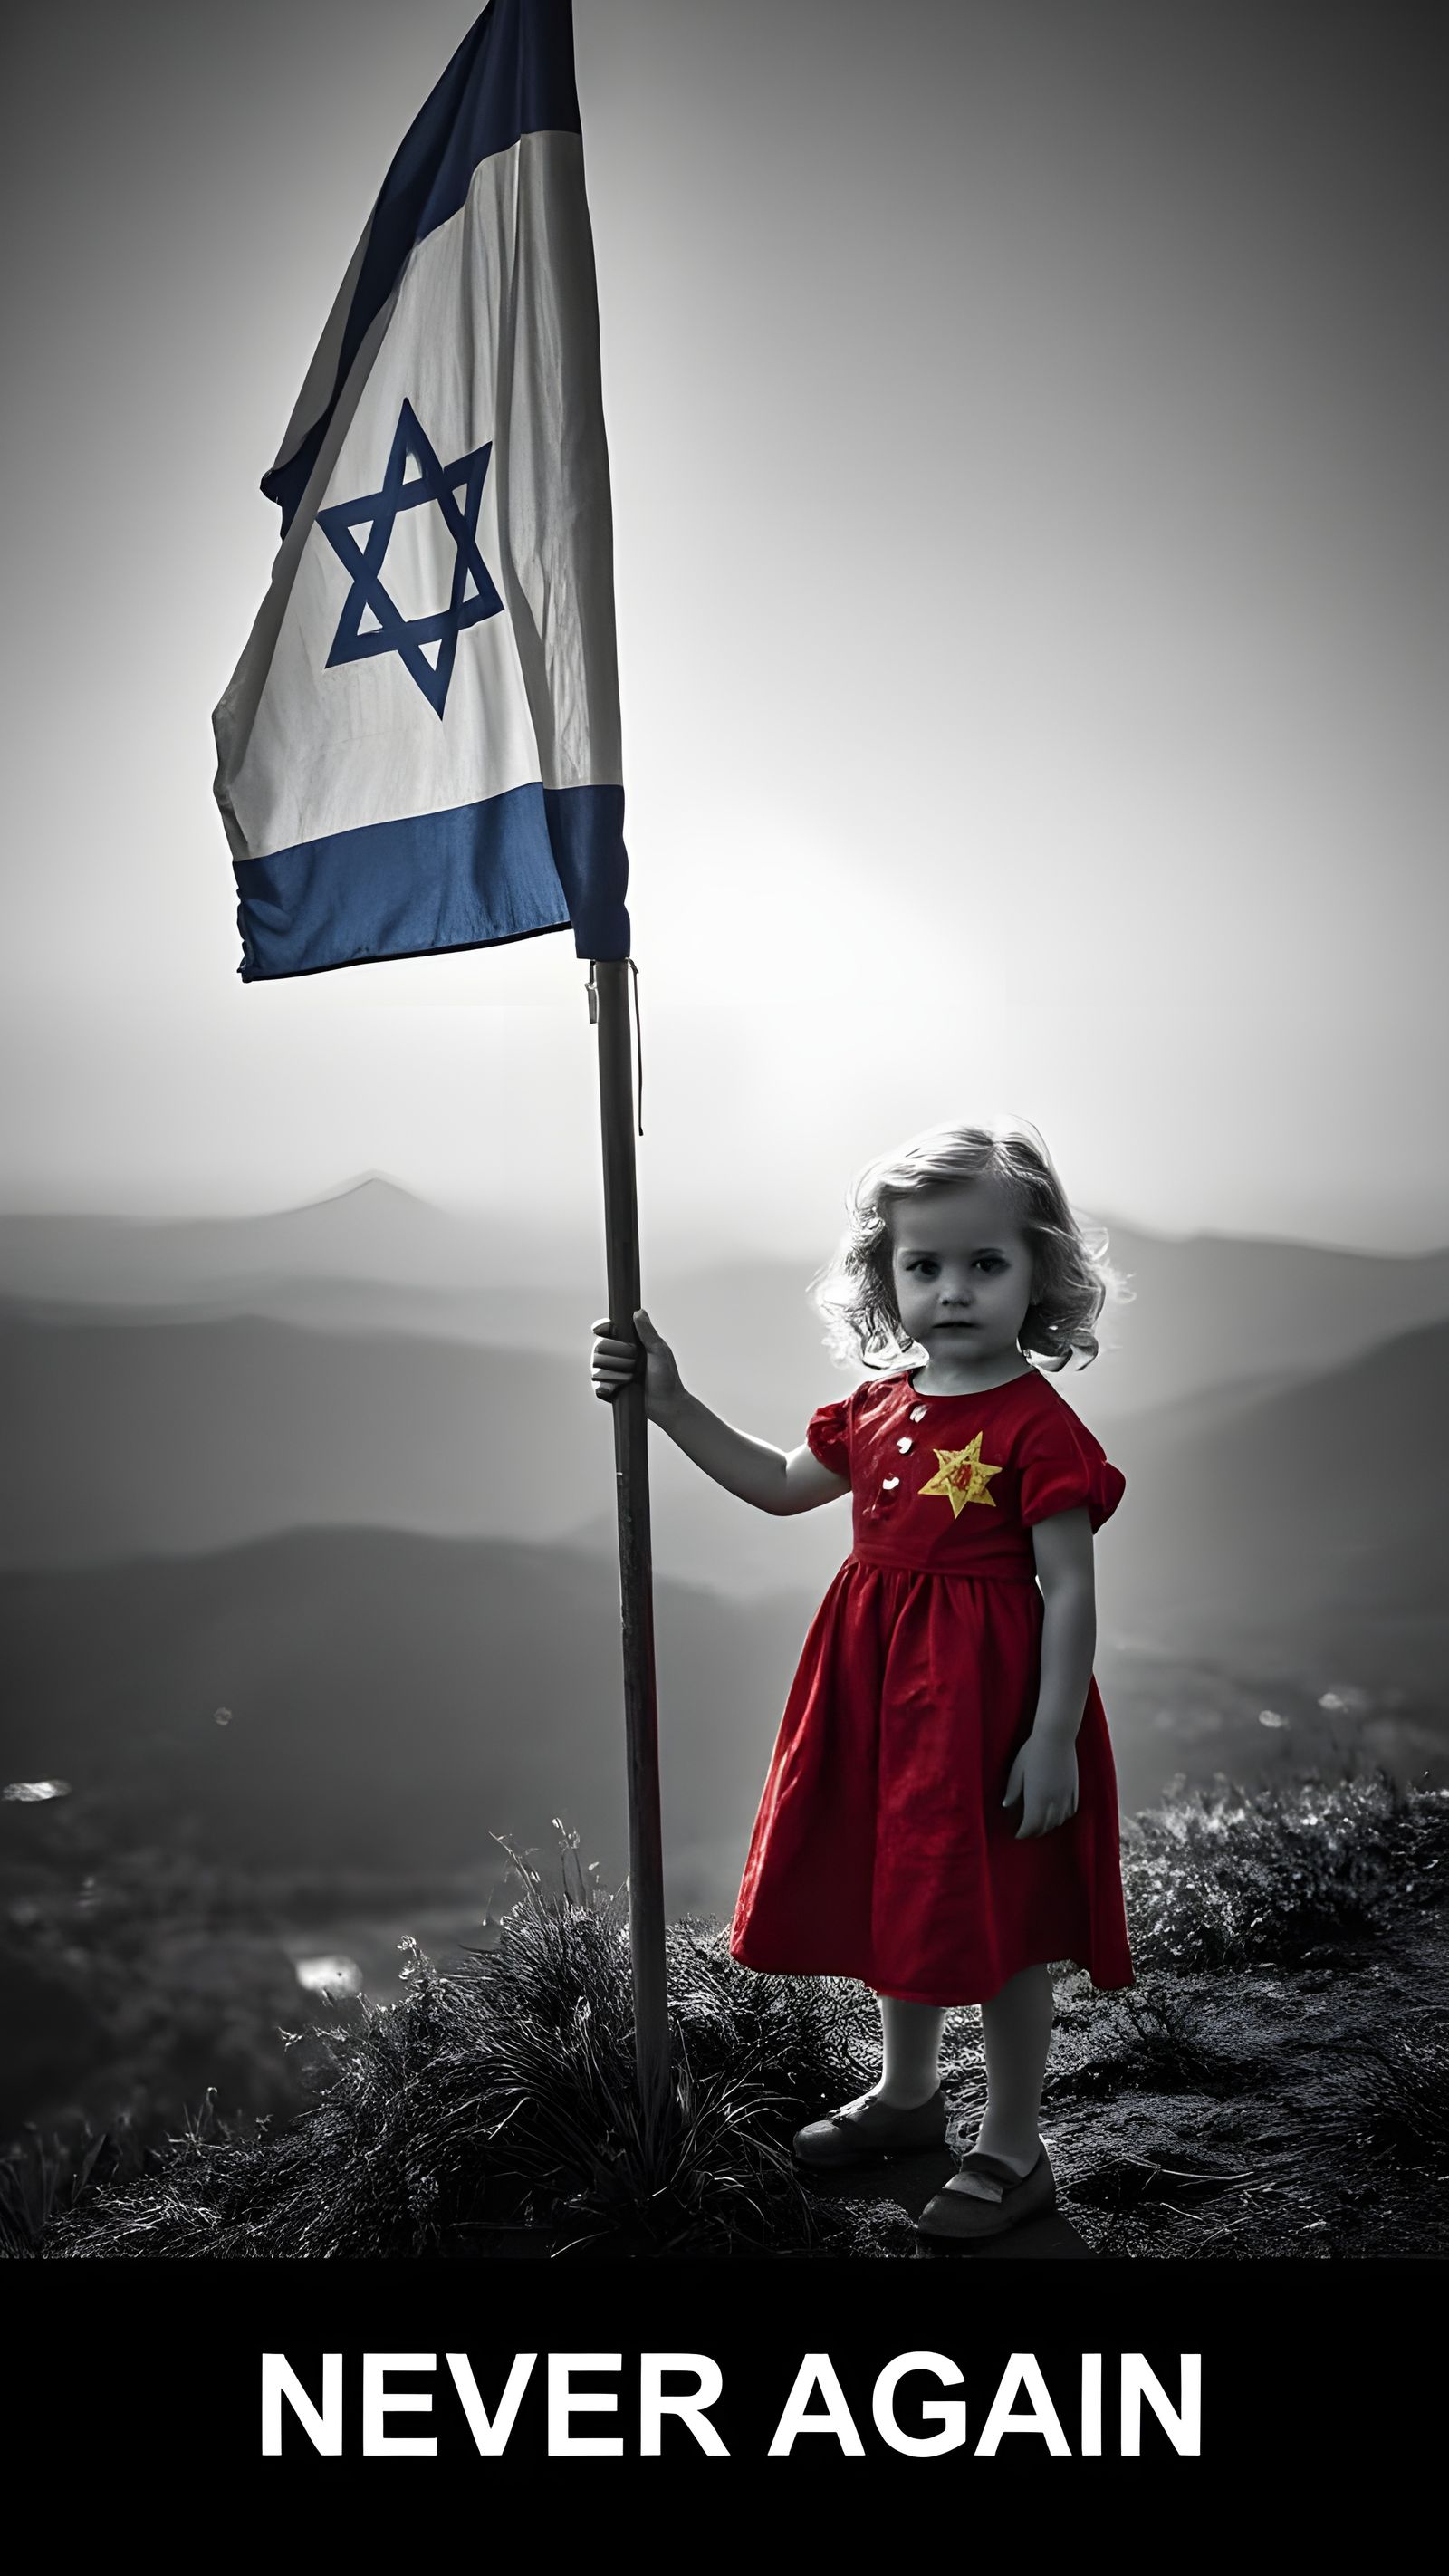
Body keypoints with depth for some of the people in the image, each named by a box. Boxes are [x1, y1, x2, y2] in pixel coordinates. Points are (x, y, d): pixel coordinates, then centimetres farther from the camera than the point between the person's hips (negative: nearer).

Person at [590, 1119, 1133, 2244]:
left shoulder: (1037, 1425, -17)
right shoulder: (880, 1407, 4)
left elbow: (1069, 1590, -17)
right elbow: (780, 1485, 18)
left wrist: (1054, 1739, -20)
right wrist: (668, 1401, 12)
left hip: (986, 1689, -7)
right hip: (879, 1685, 7)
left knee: (996, 1923, 4)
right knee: (901, 1895, 20)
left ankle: (1014, 2151, 21)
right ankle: (908, 2092, 42)